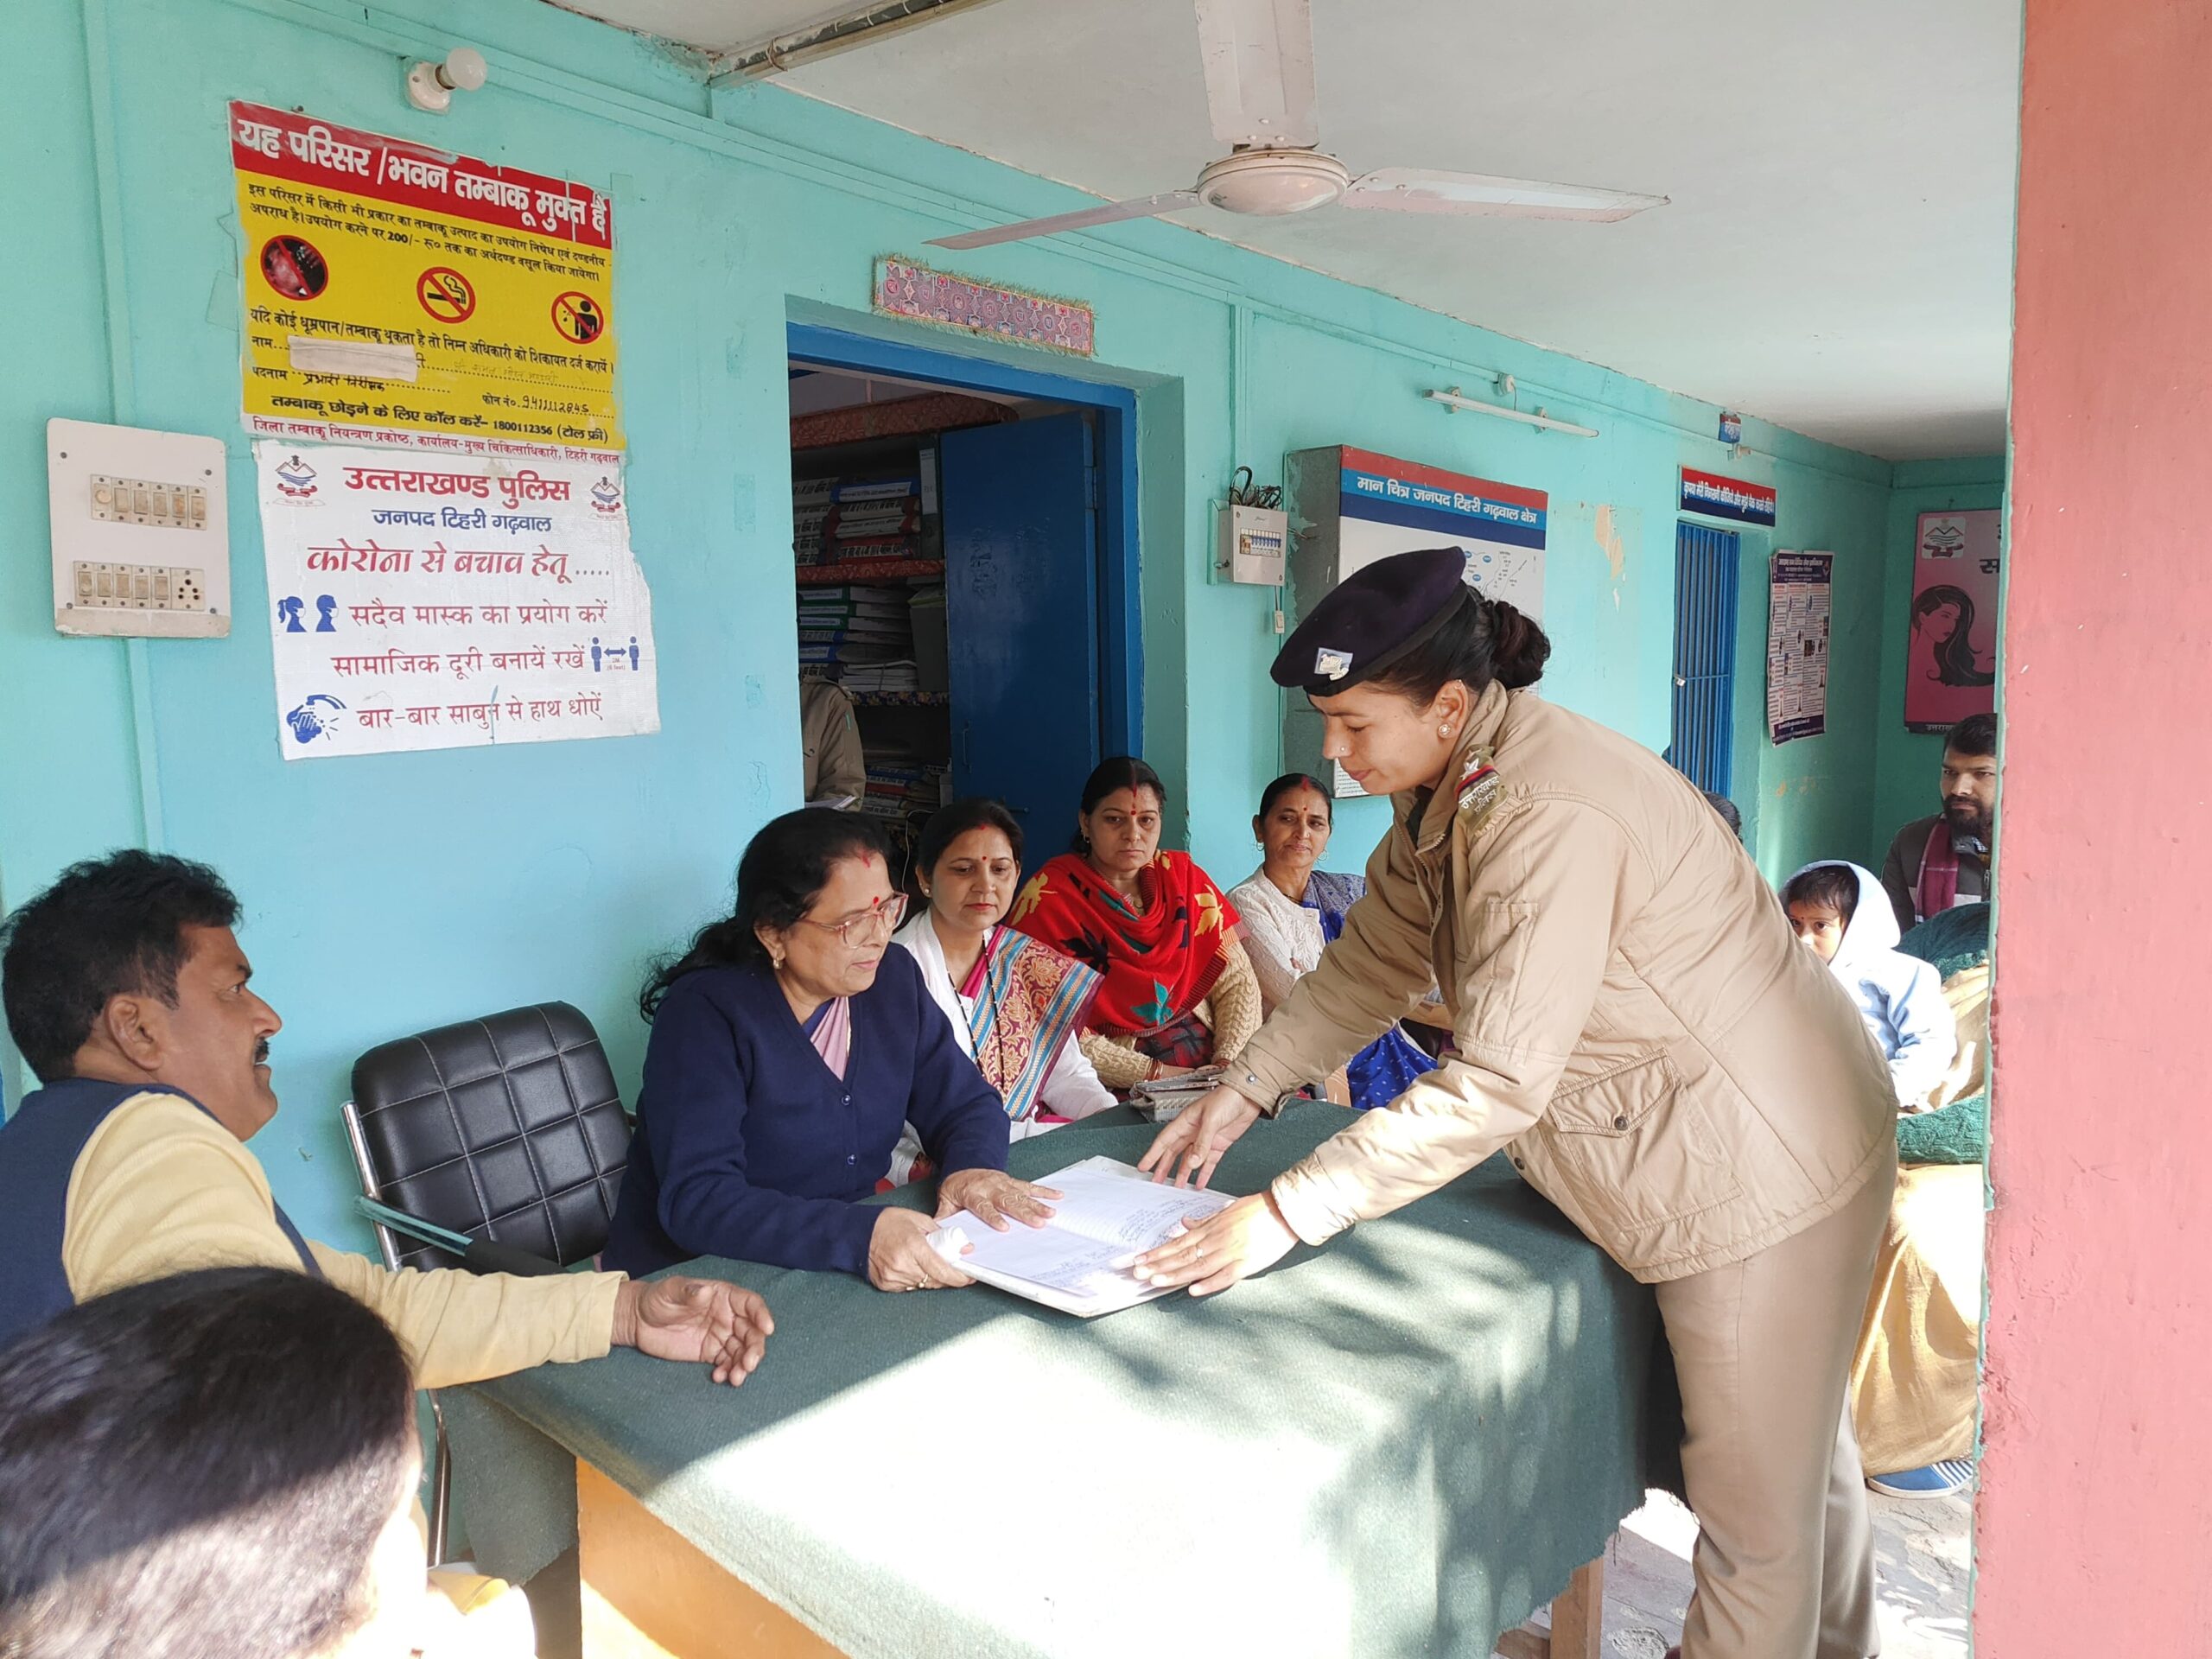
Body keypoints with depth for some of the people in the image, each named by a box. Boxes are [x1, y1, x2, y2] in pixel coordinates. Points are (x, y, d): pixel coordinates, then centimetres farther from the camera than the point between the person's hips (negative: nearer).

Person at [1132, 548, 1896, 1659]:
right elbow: (1371, 962, 7)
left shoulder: (1546, 818, -32)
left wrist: (1286, 1212, -31)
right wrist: (1242, 1093, 0)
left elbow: (1496, 1084, -34)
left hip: (1764, 1163, -10)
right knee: (1805, 1450, 28)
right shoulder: (1446, 793, 0)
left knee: (1757, 1499, 6)